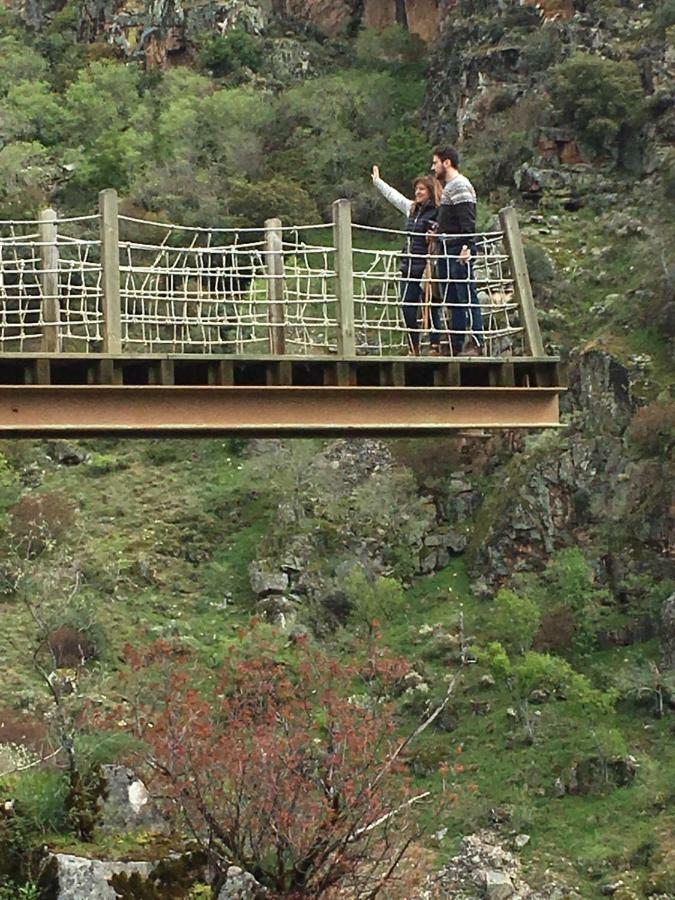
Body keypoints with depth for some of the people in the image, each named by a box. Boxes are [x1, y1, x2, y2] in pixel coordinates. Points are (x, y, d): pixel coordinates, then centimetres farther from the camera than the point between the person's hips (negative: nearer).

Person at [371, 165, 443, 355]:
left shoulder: (437, 213, -8)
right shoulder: (412, 209, 16)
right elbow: (393, 195, 32)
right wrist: (377, 181, 43)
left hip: (426, 268, -8)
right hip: (409, 268, 8)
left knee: (431, 308, -4)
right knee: (408, 308, 6)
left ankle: (436, 347, 0)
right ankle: (413, 349, 14)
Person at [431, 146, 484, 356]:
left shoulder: (460, 185, -10)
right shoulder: (449, 187, 21)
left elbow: (468, 221, -19)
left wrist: (466, 246, -25)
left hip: (459, 251, -11)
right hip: (448, 252, 11)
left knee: (467, 297, -10)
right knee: (453, 300, 11)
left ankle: (476, 344, -10)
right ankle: (456, 346, 15)